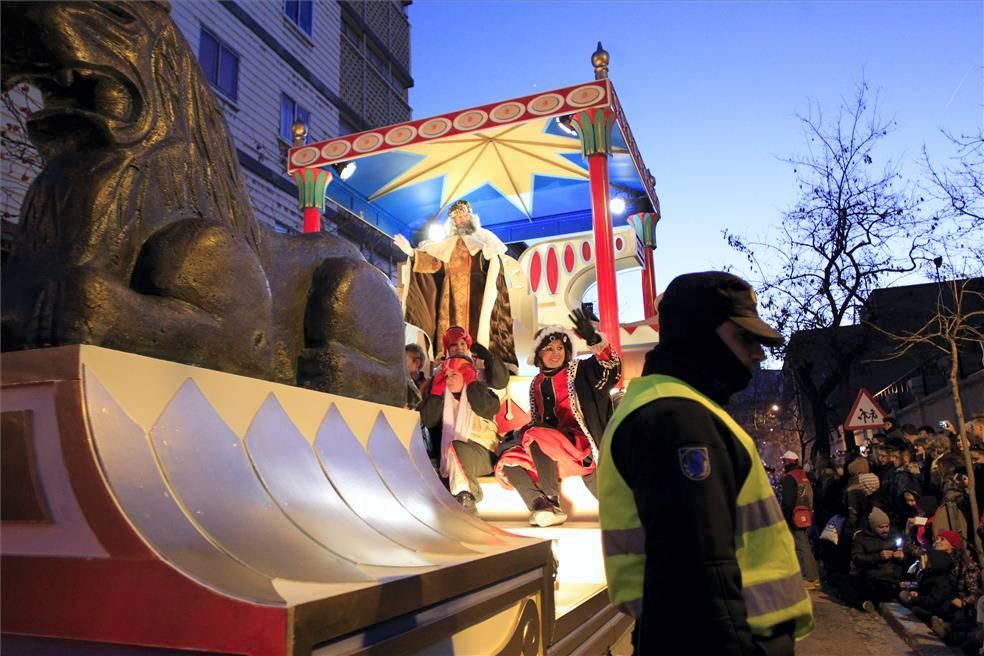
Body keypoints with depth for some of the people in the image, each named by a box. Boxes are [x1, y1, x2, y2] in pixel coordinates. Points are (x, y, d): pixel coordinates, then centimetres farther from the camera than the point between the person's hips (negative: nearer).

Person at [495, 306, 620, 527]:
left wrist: (594, 339, -34)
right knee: (509, 462, -13)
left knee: (536, 439, -31)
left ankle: (552, 502, -18)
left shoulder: (581, 371, 0)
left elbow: (613, 370, -19)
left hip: (578, 442, -6)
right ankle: (543, 507, -24)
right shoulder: (537, 384, 15)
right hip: (547, 443, 6)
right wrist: (519, 434, 0)